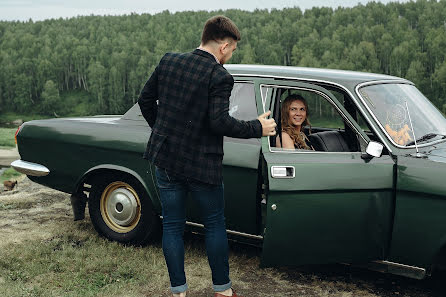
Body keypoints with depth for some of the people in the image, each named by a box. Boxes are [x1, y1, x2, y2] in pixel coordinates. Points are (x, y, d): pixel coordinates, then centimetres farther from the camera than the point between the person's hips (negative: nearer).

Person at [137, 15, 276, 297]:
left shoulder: (168, 61, 1)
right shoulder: (220, 77, -16)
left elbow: (145, 100, 8)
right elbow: (219, 122, -22)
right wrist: (258, 128, -9)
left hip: (165, 159, 5)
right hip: (201, 165, -4)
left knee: (172, 226, 13)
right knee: (215, 224, 14)